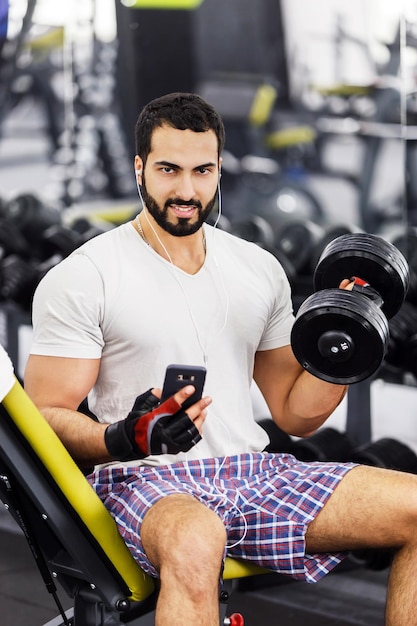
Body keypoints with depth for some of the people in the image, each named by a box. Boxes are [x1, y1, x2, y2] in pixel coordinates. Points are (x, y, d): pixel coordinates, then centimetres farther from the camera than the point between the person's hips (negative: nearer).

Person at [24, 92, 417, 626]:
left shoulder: (260, 270, 13)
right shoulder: (80, 280, -3)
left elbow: (295, 414, 17)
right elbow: (44, 420, -5)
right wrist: (123, 439, -25)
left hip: (255, 472, 6)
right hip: (148, 481, -5)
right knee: (195, 542, -42)